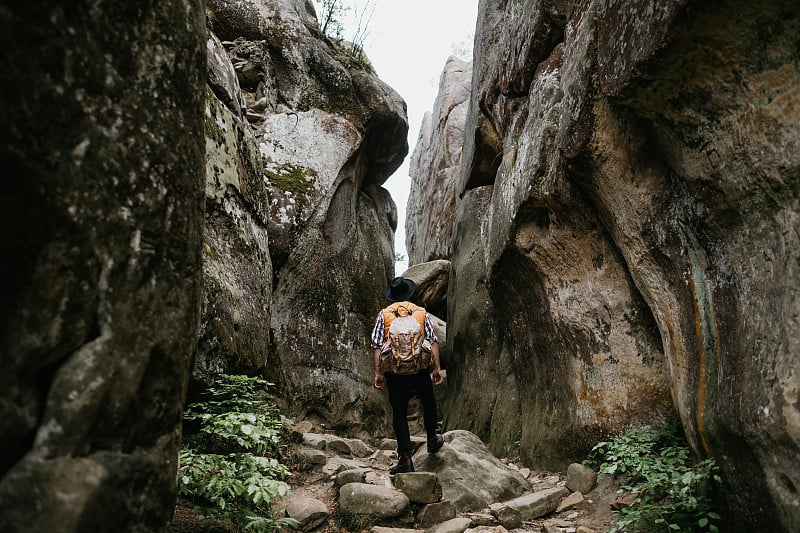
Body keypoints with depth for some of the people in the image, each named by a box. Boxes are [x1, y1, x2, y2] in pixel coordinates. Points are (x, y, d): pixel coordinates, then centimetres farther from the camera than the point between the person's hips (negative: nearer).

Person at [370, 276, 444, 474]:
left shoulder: (383, 315, 4)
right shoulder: (422, 313, 5)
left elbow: (376, 345, -3)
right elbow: (433, 340, -1)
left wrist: (378, 372, -2)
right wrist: (437, 367, 0)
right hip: (420, 368, 1)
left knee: (399, 412, 5)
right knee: (428, 401, 26)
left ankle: (405, 458, -1)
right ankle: (432, 439, 39)